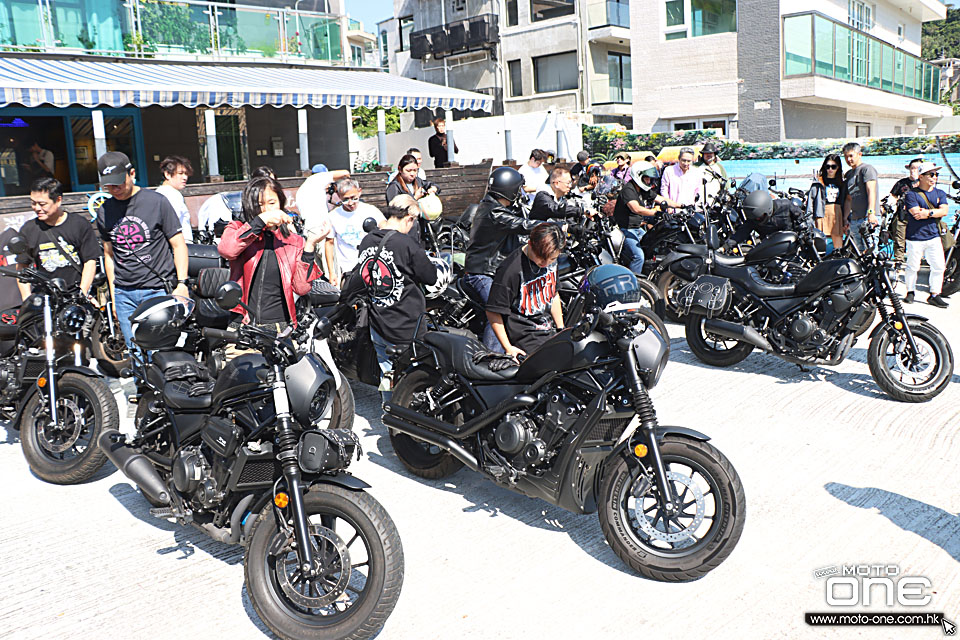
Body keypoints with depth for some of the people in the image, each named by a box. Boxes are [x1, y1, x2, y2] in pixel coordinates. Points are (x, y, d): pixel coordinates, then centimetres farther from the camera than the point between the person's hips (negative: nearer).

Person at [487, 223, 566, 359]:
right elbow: (493, 312, -17)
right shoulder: (510, 271, -22)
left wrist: (562, 330, 20)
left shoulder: (551, 260, 3)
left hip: (550, 332, 8)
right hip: (525, 339, -8)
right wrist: (508, 348, -15)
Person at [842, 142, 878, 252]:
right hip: (854, 220, 8)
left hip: (867, 219, -8)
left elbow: (871, 191, -16)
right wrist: (845, 219, 21)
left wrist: (871, 212, -28)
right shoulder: (848, 174, 21)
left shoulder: (867, 169, -4)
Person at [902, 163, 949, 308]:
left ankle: (934, 295, 10)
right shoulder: (911, 194, -4)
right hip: (915, 237, -4)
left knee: (939, 267, 0)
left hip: (934, 236, 4)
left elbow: (944, 211, -4)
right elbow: (916, 213, -16)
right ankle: (910, 292, 23)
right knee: (912, 267, 4)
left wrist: (928, 212, -17)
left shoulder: (940, 194, 11)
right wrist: (936, 211, -7)